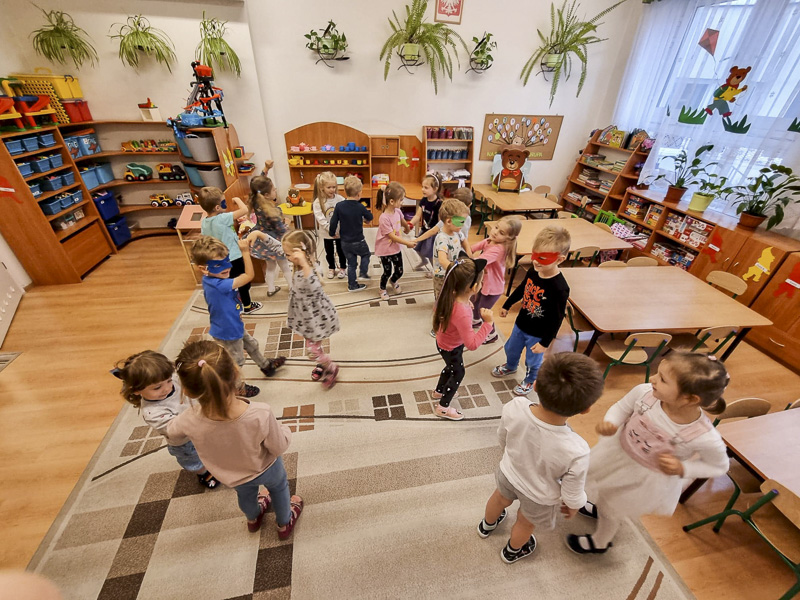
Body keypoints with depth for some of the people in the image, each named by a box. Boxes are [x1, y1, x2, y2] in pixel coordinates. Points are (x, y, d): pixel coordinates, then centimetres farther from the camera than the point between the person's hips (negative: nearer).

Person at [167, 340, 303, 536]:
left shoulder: (190, 422, -38)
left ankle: (253, 518, 70)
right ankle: (285, 523, 61)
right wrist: (285, 431, -5)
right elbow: (279, 447, -25)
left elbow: (172, 431, -10)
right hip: (266, 469, -2)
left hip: (232, 478, 3)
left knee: (245, 494, 37)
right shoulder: (261, 415, -45)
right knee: (279, 487, 33)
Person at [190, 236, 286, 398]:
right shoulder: (218, 285, -40)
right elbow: (249, 276, -37)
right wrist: (245, 252, -35)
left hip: (234, 325, 9)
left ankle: (266, 366, 55)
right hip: (228, 332, -9)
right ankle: (239, 388, 42)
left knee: (252, 344, 30)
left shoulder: (211, 279, -10)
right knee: (237, 360, 16)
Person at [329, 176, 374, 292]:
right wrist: (365, 218, 28)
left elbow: (333, 222, -7)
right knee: (365, 254, 27)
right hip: (358, 241, -3)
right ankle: (363, 273, 17)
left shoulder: (339, 206, -11)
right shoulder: (360, 207, -14)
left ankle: (352, 285, 22)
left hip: (345, 242, 3)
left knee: (351, 263, 16)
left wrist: (333, 233, 11)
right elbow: (370, 217, 4)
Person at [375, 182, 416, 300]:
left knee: (399, 272, 13)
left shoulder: (398, 211, -6)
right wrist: (408, 243, -20)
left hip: (396, 248, 6)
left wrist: (407, 228, 38)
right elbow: (392, 237, -25)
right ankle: (383, 289, 38)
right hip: (385, 250, -6)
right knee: (387, 272, 10)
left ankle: (393, 281, 49)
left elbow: (403, 221, 19)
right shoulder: (384, 218, -28)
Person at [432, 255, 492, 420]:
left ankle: (439, 391, 60)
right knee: (458, 373, 19)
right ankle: (443, 407, 39)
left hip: (444, 342, 8)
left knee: (451, 367, 33)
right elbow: (472, 344, -38)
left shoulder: (451, 296, -21)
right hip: (451, 349, -8)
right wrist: (488, 323, -36)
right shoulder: (462, 314, -45)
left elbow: (439, 309, 2)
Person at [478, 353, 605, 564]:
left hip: (508, 473, 2)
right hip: (540, 496, -2)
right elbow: (572, 491, -21)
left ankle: (486, 526, 69)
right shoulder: (576, 452, -43)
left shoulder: (514, 407, -36)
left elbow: (503, 437, -12)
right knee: (525, 523, 32)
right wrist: (572, 505, 4)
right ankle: (512, 551, 65)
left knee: (500, 498, 36)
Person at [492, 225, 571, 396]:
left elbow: (557, 319, -24)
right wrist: (507, 305, 18)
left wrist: (545, 343, -18)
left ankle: (529, 381, 49)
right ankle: (510, 366, 59)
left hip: (537, 334, -6)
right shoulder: (532, 272, -14)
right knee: (511, 349, 27)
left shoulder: (560, 288, -32)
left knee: (533, 360, 18)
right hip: (520, 324, 6)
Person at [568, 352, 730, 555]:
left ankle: (599, 542, 59)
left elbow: (719, 466, -12)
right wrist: (609, 423, -29)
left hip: (646, 478, -2)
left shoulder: (705, 438, -35)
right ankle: (600, 508, 70)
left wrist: (682, 469, -26)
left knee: (612, 511, 24)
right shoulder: (644, 392, -32)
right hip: (618, 451, 3)